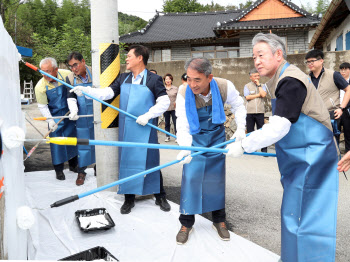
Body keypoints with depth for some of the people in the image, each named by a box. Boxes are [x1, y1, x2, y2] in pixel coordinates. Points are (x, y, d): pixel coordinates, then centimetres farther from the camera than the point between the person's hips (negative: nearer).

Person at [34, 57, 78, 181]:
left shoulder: (67, 75, -18)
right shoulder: (40, 86, -20)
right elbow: (42, 106, -12)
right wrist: (50, 120, -22)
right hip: (55, 115, -2)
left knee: (73, 137, 11)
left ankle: (73, 165, 30)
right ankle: (59, 169, 13)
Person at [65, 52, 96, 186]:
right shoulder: (70, 78, 1)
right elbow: (71, 98, -6)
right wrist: (73, 111, -23)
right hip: (82, 117, 1)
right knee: (82, 143, 4)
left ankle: (98, 167, 25)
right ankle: (81, 172, 17)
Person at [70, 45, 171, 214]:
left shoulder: (154, 79, -3)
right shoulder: (123, 78, 12)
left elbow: (164, 102, -6)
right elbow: (108, 93, 3)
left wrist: (147, 115, -16)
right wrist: (86, 90, -9)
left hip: (145, 128, -4)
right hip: (126, 128, 5)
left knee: (150, 161, 1)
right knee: (126, 160, 8)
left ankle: (160, 196, 19)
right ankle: (129, 198, 22)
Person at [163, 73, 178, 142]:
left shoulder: (175, 88, 4)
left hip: (174, 108, -1)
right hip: (166, 108, 1)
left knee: (175, 123, -3)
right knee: (167, 123, 10)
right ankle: (167, 136, 20)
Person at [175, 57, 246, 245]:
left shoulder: (225, 87, -23)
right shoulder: (184, 95, -26)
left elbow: (238, 105, -2)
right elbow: (183, 127, -28)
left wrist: (241, 128, -14)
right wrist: (185, 148, -46)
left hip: (217, 136, 2)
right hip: (194, 138, -1)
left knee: (217, 176, 7)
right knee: (190, 177, -5)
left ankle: (219, 220, 24)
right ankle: (186, 223, 11)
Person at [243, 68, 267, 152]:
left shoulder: (262, 86, 13)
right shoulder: (247, 86, 9)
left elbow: (263, 94, -7)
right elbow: (247, 97, -5)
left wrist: (258, 84, -1)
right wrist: (258, 95, -3)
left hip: (260, 112, 0)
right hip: (250, 112, 0)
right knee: (250, 131, 5)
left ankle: (264, 149, 0)